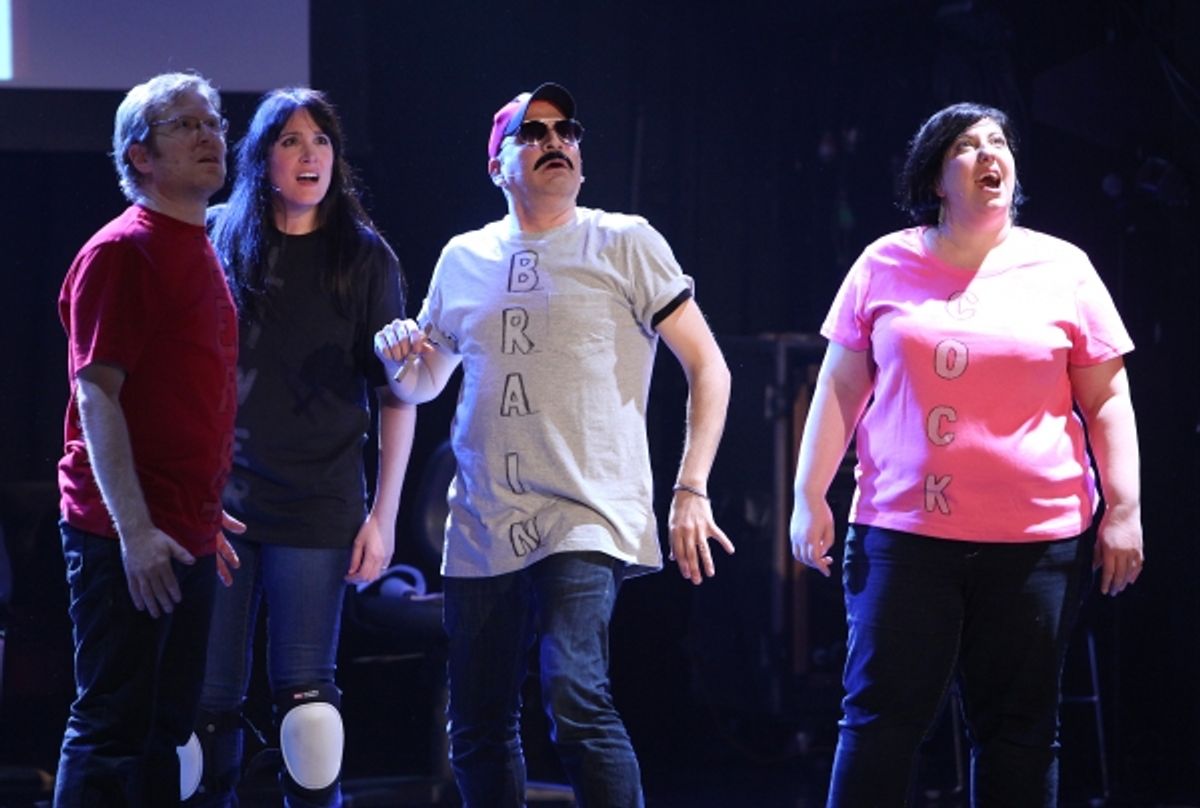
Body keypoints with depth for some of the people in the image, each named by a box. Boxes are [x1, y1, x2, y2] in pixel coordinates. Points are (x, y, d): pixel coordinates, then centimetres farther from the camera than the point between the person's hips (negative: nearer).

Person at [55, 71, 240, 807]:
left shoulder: (201, 253, 15)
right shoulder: (122, 252, -10)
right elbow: (97, 395, -16)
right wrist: (133, 529, -23)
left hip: (189, 536, 9)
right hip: (129, 538, -9)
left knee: (167, 727, 11)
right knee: (111, 729, -7)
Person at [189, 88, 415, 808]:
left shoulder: (365, 257, 4)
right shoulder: (218, 242, 6)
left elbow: (398, 395, 4)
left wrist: (384, 515, -1)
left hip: (319, 506, -1)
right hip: (218, 499, 1)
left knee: (306, 694, -2)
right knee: (210, 697, 1)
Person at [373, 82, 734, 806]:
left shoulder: (624, 243, 2)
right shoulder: (464, 259, 14)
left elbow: (708, 367, 1)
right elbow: (423, 386, 25)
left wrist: (692, 491, -9)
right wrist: (397, 356, 0)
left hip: (586, 521, -5)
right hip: (482, 527, 5)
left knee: (576, 698, -25)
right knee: (479, 731, 8)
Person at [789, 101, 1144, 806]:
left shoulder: (1062, 270, 4)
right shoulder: (885, 266, 6)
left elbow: (1108, 401, 6)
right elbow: (840, 386, 9)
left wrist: (1124, 510, -1)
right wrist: (810, 497, 4)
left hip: (1037, 539, 0)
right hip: (903, 535, 0)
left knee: (1019, 729, 4)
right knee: (880, 719, -3)